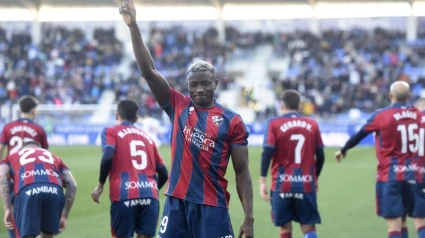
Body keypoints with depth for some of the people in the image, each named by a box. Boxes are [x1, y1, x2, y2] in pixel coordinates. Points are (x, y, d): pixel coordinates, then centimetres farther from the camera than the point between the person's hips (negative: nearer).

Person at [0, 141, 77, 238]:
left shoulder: (11, 158, 36)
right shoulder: (53, 157, 41)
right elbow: (72, 185, 24)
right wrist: (64, 216, 23)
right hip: (54, 191, 2)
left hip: (28, 191, -2)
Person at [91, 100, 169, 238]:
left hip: (124, 194, -3)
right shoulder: (147, 137, 23)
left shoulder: (111, 132, 10)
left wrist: (100, 185, -2)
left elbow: (108, 157, -11)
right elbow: (163, 173, 22)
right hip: (149, 194, 3)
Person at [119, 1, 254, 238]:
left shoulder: (231, 120, 1)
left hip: (212, 207, -2)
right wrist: (133, 26, -11)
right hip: (177, 203, 3)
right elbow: (149, 71, -1)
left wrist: (249, 218, -8)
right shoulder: (178, 106, 7)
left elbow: (242, 172, 0)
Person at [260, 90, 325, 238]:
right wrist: (315, 177, 23)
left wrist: (262, 181, -7)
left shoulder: (274, 124, -2)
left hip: (282, 184, -1)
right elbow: (320, 155, 9)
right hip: (306, 184, 1)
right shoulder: (312, 124, 5)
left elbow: (267, 153, -10)